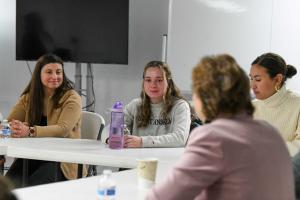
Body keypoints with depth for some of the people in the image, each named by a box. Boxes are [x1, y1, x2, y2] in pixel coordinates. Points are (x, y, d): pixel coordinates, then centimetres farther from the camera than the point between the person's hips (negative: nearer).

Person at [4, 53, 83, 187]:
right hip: (32, 157, 4)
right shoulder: (28, 97, 11)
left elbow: (63, 129, -18)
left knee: (32, 186, -30)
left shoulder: (71, 98, -3)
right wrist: (14, 128, -19)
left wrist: (30, 131, -33)